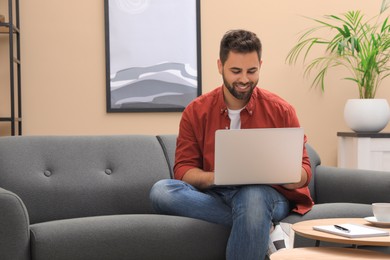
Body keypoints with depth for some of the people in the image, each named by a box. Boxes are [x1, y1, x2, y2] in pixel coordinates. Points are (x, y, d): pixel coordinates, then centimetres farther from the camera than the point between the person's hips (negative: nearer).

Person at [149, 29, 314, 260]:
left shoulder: (281, 111, 1)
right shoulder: (196, 112, 5)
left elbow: (304, 172, 2)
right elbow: (183, 169, 1)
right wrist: (213, 177, -21)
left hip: (268, 195, -3)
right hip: (214, 196, 4)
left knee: (252, 197, -40)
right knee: (161, 190, -27)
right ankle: (263, 225, -24)